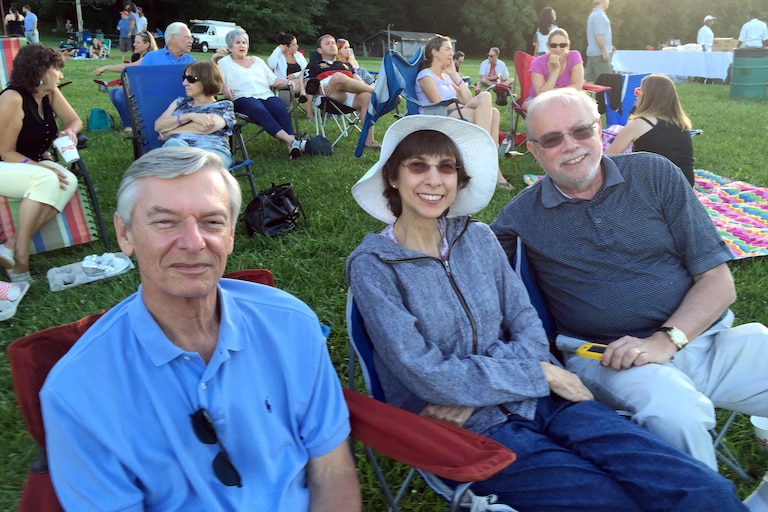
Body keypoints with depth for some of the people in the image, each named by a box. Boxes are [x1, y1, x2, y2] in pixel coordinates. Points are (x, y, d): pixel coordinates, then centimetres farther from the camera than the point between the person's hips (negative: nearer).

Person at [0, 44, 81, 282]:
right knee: (46, 180, -37)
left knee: (69, 181, -26)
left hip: (36, 164, 7)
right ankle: (20, 253, -29)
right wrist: (43, 168, -29)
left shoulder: (50, 93, 0)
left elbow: (74, 121, 13)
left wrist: (70, 132, -11)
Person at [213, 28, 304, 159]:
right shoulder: (224, 62, 19)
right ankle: (290, 139, -54)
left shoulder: (258, 61, 32)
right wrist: (224, 88, -17)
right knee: (260, 111, -37)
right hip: (243, 98, -4)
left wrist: (286, 82, 6)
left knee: (281, 110, -30)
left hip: (266, 95, 4)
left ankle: (291, 146, -47)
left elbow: (272, 80, 25)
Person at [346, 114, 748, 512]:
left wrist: (473, 393, -14)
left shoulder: (477, 238, 5)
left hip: (534, 400, 4)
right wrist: (538, 373, -10)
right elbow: (427, 376, -12)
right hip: (469, 433, -3)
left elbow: (528, 329, 3)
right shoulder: (372, 266, -8)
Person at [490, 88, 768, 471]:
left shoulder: (653, 174, 6)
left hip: (701, 336, 3)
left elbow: (718, 280, 4)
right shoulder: (522, 216, 6)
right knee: (675, 416, -33)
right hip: (607, 355, -3)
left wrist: (665, 340, -12)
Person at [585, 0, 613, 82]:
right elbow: (599, 35, -21)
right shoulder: (599, 15, -14)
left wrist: (608, 46, 26)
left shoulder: (593, 14, 18)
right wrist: (604, 50, -21)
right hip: (599, 53, -10)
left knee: (588, 78, 8)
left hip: (592, 52, 10)